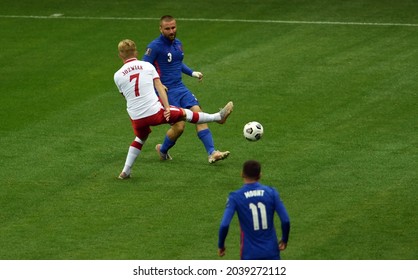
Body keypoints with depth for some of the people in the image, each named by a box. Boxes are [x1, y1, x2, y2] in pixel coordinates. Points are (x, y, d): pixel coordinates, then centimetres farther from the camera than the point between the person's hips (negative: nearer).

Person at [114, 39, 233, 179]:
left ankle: (126, 171, 29)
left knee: (140, 138, 30)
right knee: (184, 114, 17)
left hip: (136, 118, 2)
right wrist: (167, 107, -7)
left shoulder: (117, 76, 2)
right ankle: (218, 117, 31)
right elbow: (159, 86, -6)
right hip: (155, 112, -2)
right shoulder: (147, 66, 0)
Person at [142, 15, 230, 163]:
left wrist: (192, 73, 18)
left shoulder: (178, 43, 11)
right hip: (165, 91, -7)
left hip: (180, 88, 7)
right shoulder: (155, 47, -13)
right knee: (179, 126, -11)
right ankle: (162, 150, 19)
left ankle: (212, 153, -13)